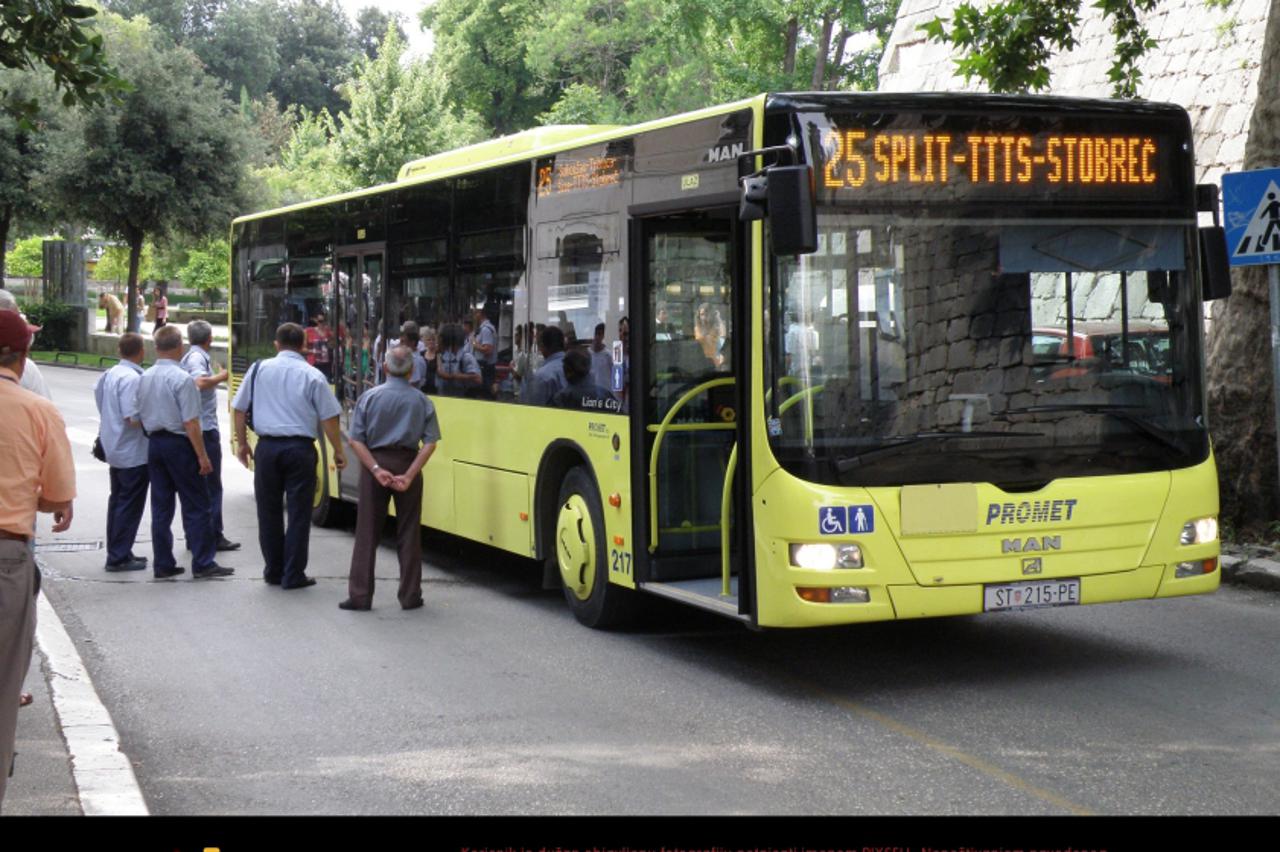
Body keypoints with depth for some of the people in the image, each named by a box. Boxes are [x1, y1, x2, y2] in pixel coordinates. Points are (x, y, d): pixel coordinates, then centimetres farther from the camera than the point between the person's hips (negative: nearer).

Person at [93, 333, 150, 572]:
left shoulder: (110, 374, 6)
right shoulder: (132, 379, -21)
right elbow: (133, 418, -24)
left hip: (115, 451, 9)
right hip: (133, 453, -9)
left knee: (118, 501, 16)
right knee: (130, 505, -2)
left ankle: (117, 553, 24)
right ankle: (119, 557, 0)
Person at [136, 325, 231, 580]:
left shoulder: (144, 378, 6)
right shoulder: (181, 378, -16)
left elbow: (140, 415, 13)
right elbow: (190, 423, -18)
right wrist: (202, 456, -14)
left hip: (154, 443, 7)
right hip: (178, 444, -7)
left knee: (161, 506, 10)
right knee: (195, 506, 0)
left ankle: (162, 564, 13)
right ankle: (202, 564, 0)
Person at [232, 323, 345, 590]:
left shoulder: (259, 369, 4)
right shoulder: (312, 376, -4)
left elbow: (239, 408, 8)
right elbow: (329, 417, -5)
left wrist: (241, 443, 18)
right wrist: (338, 451, 5)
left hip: (268, 447, 2)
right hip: (300, 449, -2)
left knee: (269, 511, 13)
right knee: (298, 513, 4)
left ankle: (273, 571, 19)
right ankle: (293, 575, 5)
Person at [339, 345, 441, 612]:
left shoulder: (369, 397, -3)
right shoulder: (421, 401, -3)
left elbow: (356, 440, -9)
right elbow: (430, 443, -11)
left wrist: (376, 469, -13)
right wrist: (409, 475, -13)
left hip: (374, 462, 0)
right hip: (407, 464, 0)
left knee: (367, 532, 6)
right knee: (408, 534, 9)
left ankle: (360, 595, 7)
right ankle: (410, 596, 11)